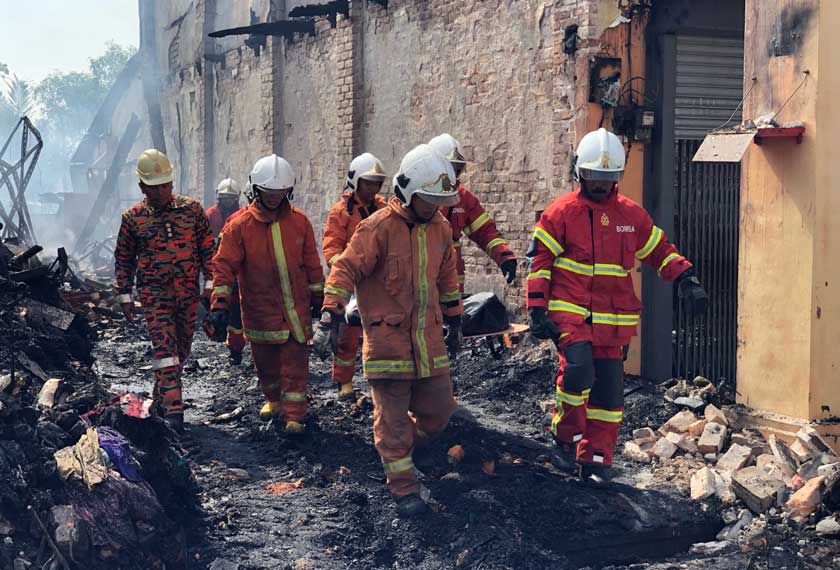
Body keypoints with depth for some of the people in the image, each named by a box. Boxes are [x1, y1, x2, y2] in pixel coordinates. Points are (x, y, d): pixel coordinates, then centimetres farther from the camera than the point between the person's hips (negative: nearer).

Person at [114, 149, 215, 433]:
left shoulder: (191, 209, 2)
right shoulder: (132, 218, 0)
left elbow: (207, 248, 7)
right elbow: (123, 260, 8)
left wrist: (211, 282, 1)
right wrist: (125, 296, 7)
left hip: (188, 292, 3)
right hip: (154, 293, -3)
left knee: (182, 348, 12)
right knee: (164, 347, -12)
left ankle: (161, 392, 34)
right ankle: (173, 410, -15)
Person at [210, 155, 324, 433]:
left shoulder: (299, 221, 0)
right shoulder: (240, 225, -8)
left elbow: (312, 263, 8)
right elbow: (224, 264, -9)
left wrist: (317, 297, 11)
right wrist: (220, 303, -17)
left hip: (297, 308, 0)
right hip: (260, 309, 0)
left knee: (295, 362, -2)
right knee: (265, 361, 15)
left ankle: (294, 415, 5)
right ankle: (273, 400, 39)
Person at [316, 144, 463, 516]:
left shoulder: (440, 228, 9)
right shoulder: (379, 228, -12)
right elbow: (346, 269, -16)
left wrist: (453, 321, 27)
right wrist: (330, 317, -25)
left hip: (428, 338, 6)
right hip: (388, 337, -6)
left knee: (438, 409, 10)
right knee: (393, 416, 1)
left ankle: (397, 450, 34)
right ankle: (403, 487, 12)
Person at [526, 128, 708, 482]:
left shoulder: (631, 214, 9)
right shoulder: (562, 212, -2)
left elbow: (659, 251, 17)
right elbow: (539, 260, -2)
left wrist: (686, 280, 0)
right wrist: (537, 310, -8)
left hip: (612, 320, 4)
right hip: (570, 313, -4)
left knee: (608, 391, 5)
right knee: (579, 368, -26)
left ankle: (595, 459, 19)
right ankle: (567, 436, -4)